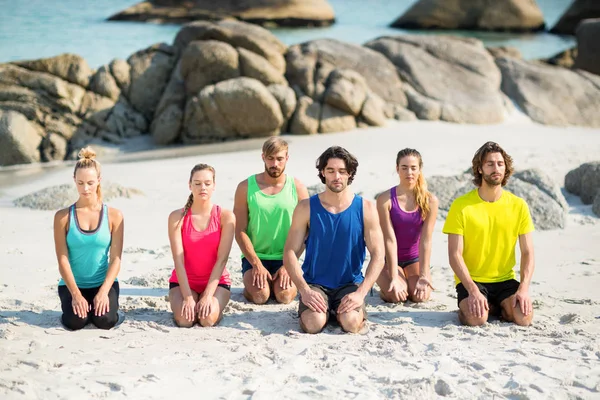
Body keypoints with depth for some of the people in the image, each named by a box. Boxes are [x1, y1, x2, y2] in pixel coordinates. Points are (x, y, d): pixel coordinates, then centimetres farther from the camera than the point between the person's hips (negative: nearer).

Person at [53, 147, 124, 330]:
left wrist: (103, 292, -17)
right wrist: (76, 294, -16)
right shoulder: (63, 217, -2)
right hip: (73, 283, 0)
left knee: (105, 320, -24)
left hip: (104, 282, 0)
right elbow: (63, 259, -6)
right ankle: (75, 303, 12)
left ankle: (101, 301, 12)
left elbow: (116, 259, -5)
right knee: (75, 322, -25)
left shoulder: (114, 216, 0)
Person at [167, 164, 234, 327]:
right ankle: (181, 303, 11)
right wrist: (188, 297, -20)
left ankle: (216, 304, 9)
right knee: (184, 320, -25)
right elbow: (178, 260, -12)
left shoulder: (226, 216, -7)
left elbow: (222, 259, -12)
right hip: (184, 281, 1)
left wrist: (207, 295, -20)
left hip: (216, 280, 0)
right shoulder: (177, 217, -7)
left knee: (208, 319, -27)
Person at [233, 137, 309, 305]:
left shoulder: (298, 188, 0)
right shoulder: (245, 187, -2)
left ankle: (284, 278, 12)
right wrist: (256, 264, -13)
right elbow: (240, 231, -4)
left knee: (284, 295, -22)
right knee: (259, 296, -23)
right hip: (254, 256, 0)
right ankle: (249, 283, 12)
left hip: (285, 258, 1)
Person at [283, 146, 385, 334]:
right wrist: (304, 290, -19)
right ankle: (325, 309, 9)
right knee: (313, 324, -27)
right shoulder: (306, 208, -2)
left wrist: (360, 293, -19)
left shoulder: (365, 209, -2)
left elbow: (378, 256, -6)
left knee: (351, 323, -28)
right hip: (315, 283, 0)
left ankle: (338, 310, 8)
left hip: (350, 283, 0)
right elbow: (290, 253, -5)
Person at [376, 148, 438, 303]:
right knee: (396, 295, -26)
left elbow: (426, 240, -13)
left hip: (415, 258, 2)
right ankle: (385, 286, 11)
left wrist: (423, 275, -20)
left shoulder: (430, 201, -10)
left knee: (421, 295, -21)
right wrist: (394, 278, -23)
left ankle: (409, 281, 15)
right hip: (389, 259, -2)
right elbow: (390, 239, -19)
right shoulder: (385, 199, -16)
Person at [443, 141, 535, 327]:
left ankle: (497, 306, 11)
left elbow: (527, 252, 0)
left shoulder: (518, 205, 0)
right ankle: (467, 304, 6)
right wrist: (473, 291, -22)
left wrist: (524, 288, -16)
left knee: (524, 317, -22)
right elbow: (455, 255, -11)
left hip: (505, 280, 3)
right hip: (471, 279, -3)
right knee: (476, 318, -30)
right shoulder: (461, 205, -8)